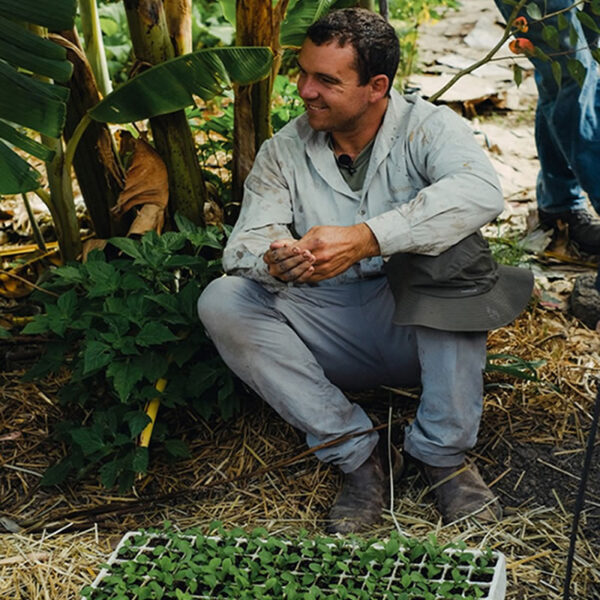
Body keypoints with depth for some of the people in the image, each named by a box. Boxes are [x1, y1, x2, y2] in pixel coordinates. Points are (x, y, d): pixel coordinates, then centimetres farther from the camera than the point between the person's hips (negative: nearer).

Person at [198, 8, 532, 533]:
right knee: (220, 302, -18)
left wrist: (362, 239, -39)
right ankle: (355, 454, -18)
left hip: (422, 325, -3)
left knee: (447, 244, -32)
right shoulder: (283, 152, 4)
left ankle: (443, 451, -21)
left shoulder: (426, 128, -7)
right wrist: (276, 261, -32)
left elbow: (483, 192, -29)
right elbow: (244, 244, -5)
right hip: (330, 332, 3)